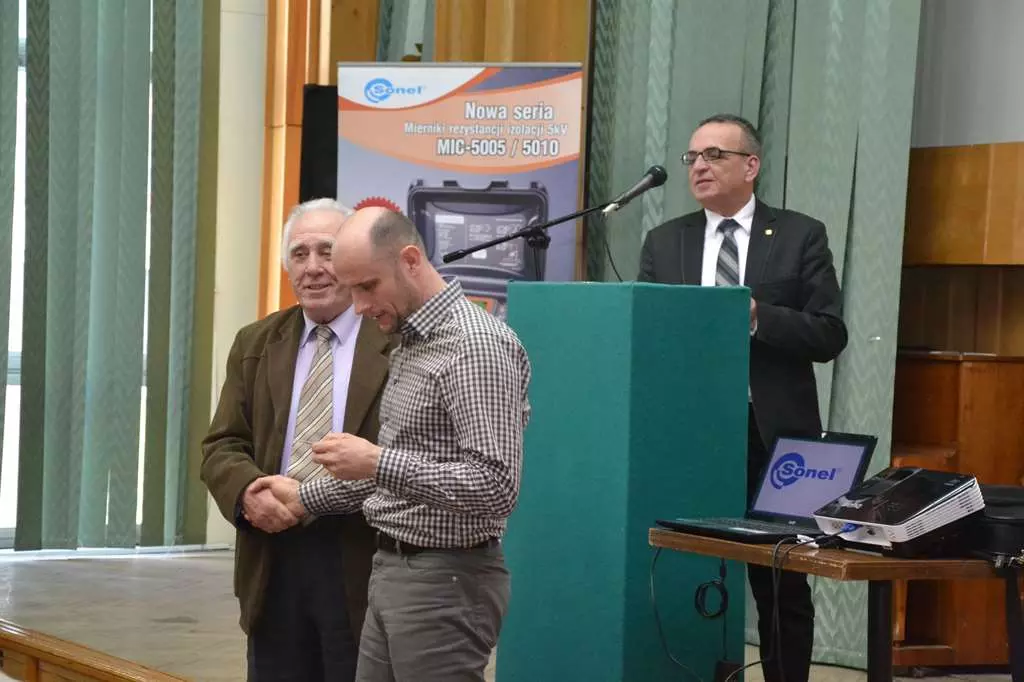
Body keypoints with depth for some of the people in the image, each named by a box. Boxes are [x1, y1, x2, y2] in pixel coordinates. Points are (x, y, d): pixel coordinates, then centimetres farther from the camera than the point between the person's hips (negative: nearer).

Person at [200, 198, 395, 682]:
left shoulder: (399, 343, -4)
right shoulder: (255, 345, 13)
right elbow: (223, 446, 10)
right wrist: (247, 491, -14)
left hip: (360, 565, -4)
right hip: (272, 566, 4)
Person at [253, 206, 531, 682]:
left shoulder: (475, 345, -17)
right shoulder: (412, 342, 14)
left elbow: (495, 487, -25)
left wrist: (377, 462, -25)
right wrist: (305, 497, 20)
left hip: (446, 583, -9)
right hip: (393, 571, 9)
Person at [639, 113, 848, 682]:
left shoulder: (800, 236, 2)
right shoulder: (664, 243, 11)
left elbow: (829, 335, -5)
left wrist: (756, 317, -18)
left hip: (773, 435, -2)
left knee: (781, 587, 3)